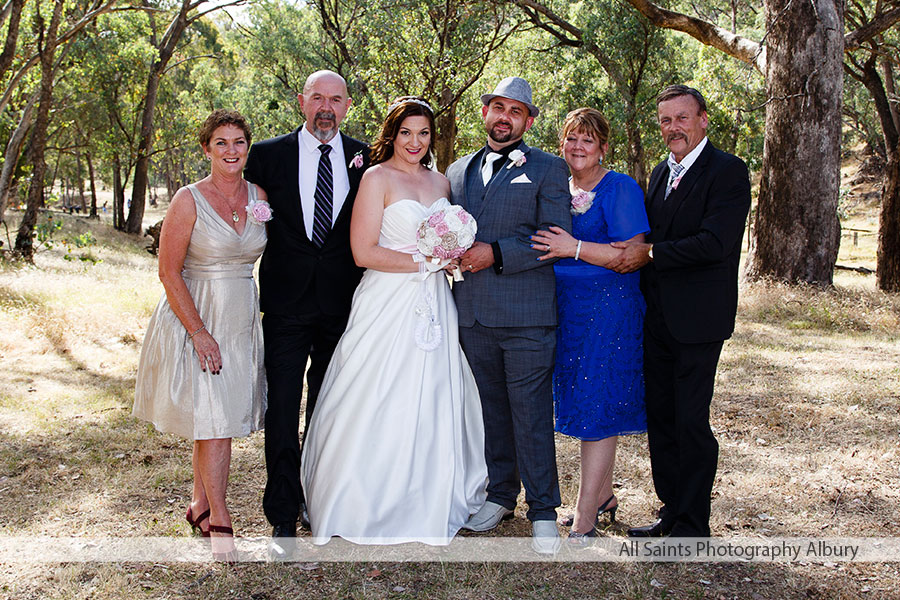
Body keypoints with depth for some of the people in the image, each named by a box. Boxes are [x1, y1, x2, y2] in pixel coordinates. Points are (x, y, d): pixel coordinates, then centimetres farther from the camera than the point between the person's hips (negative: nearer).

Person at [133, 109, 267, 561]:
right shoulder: (189, 200, -10)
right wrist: (199, 332, -17)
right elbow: (168, 272, -12)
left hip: (242, 319, 5)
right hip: (197, 317, -5)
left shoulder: (259, 196, 4)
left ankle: (200, 505, 28)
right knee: (213, 419, -5)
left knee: (218, 417, 12)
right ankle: (219, 521, 7)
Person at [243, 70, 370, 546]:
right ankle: (284, 519, 10)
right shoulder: (269, 155, 0)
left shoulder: (364, 159, 3)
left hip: (342, 305, 2)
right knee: (282, 412, -1)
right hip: (286, 304, -2)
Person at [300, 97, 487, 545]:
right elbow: (364, 252, -13)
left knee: (433, 403, 10)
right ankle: (371, 507, 13)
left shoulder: (439, 181, 14)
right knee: (382, 405, -1)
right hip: (388, 306, -6)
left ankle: (431, 501, 25)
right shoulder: (377, 178, -5)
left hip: (434, 304, 6)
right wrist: (423, 261, -13)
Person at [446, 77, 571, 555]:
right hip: (473, 313, 5)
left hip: (526, 316, -4)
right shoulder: (458, 171, 18)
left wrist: (496, 254, -15)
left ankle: (543, 510, 10)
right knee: (490, 408, 13)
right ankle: (500, 496, 27)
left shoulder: (548, 169, 3)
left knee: (532, 412, -2)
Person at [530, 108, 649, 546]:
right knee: (582, 404, 12)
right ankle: (603, 496, 27)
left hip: (608, 309, -7)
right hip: (564, 307, 7)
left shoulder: (620, 188, -8)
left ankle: (583, 518, 2)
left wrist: (574, 248, -21)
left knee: (597, 409, -4)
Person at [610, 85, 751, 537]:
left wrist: (650, 253, -16)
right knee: (660, 417, 13)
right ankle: (671, 510, 27)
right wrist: (633, 254, -1)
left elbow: (715, 242, -21)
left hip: (697, 318, -7)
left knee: (691, 421, -2)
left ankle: (693, 526, 11)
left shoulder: (728, 171, -10)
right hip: (657, 317, 8)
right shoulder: (661, 173, 15)